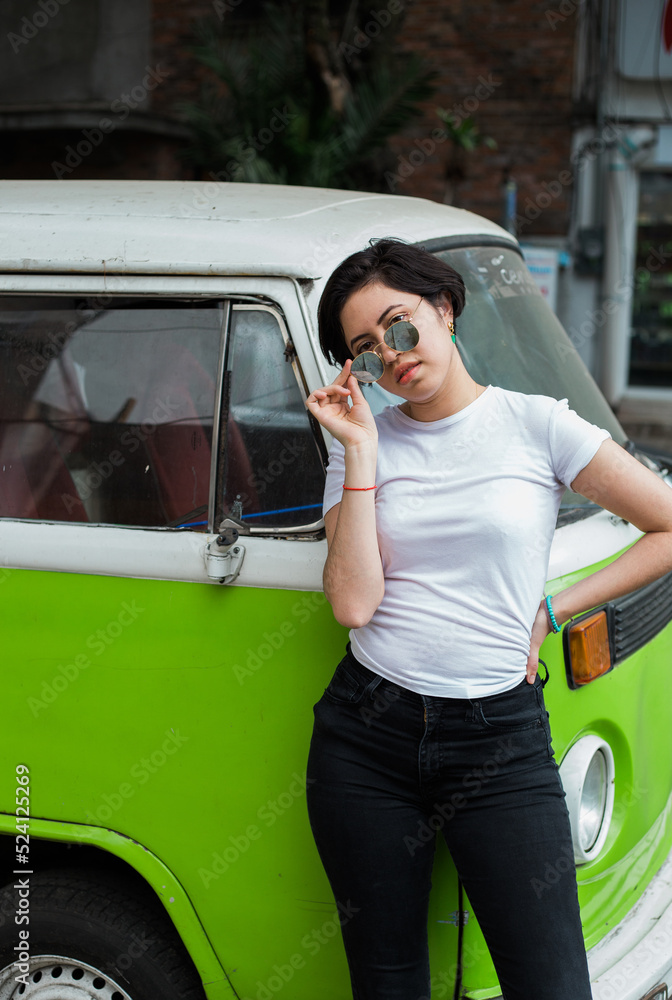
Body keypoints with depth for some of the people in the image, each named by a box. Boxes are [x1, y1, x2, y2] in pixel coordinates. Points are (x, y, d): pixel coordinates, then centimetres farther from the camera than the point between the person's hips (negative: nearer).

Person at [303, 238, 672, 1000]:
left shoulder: (536, 426, -1)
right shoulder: (363, 443, 4)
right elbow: (353, 602, -8)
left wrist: (552, 610, -1)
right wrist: (360, 451, -9)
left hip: (499, 741, -2)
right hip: (367, 737, 2)